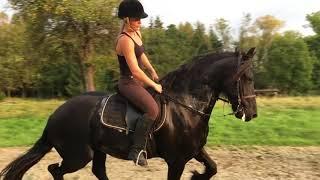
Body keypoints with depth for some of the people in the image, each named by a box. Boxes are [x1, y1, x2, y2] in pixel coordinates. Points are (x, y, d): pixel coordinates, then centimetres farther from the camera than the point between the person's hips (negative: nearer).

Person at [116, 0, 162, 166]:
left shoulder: (137, 32, 7)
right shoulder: (125, 40, -22)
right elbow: (135, 71, -25)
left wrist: (152, 71, 9)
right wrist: (154, 85, -16)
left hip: (138, 81, 10)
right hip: (128, 82, -10)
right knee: (152, 109, -30)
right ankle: (136, 150, -21)